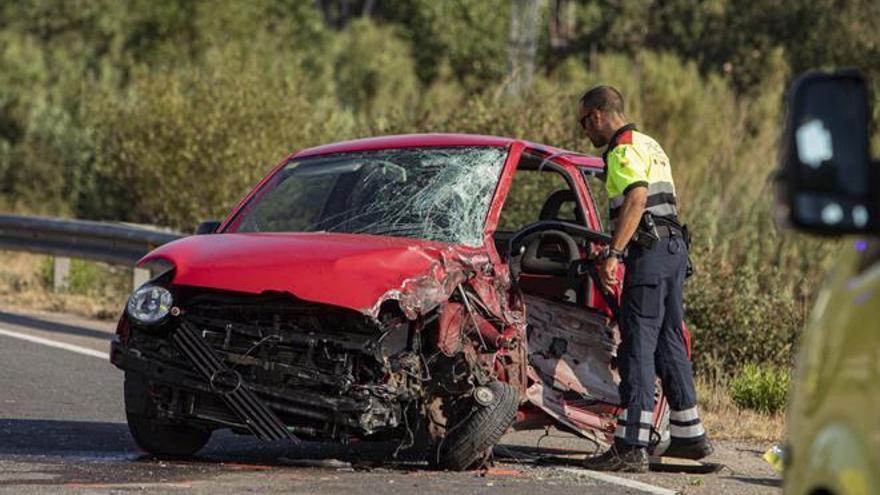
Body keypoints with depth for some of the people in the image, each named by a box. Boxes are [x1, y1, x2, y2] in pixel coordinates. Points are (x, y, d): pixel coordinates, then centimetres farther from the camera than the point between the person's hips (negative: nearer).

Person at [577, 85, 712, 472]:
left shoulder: (623, 149, -9)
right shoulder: (649, 145, 23)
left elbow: (636, 199, -24)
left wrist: (613, 253, -30)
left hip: (650, 252, -10)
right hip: (674, 246, 10)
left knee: (638, 345, -11)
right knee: (669, 341, 17)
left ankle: (631, 447, -14)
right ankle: (688, 433, 25)